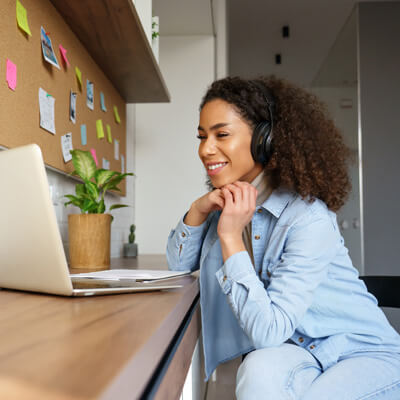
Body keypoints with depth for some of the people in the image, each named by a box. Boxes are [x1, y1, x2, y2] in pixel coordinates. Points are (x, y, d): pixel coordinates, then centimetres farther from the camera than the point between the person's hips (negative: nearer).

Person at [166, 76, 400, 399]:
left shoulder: (309, 219, -26)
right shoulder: (229, 200, -2)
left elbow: (268, 331, -28)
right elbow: (178, 264, 5)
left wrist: (230, 236, -28)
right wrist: (199, 209, -12)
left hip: (363, 352, -4)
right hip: (298, 349, 4)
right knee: (258, 372, -29)